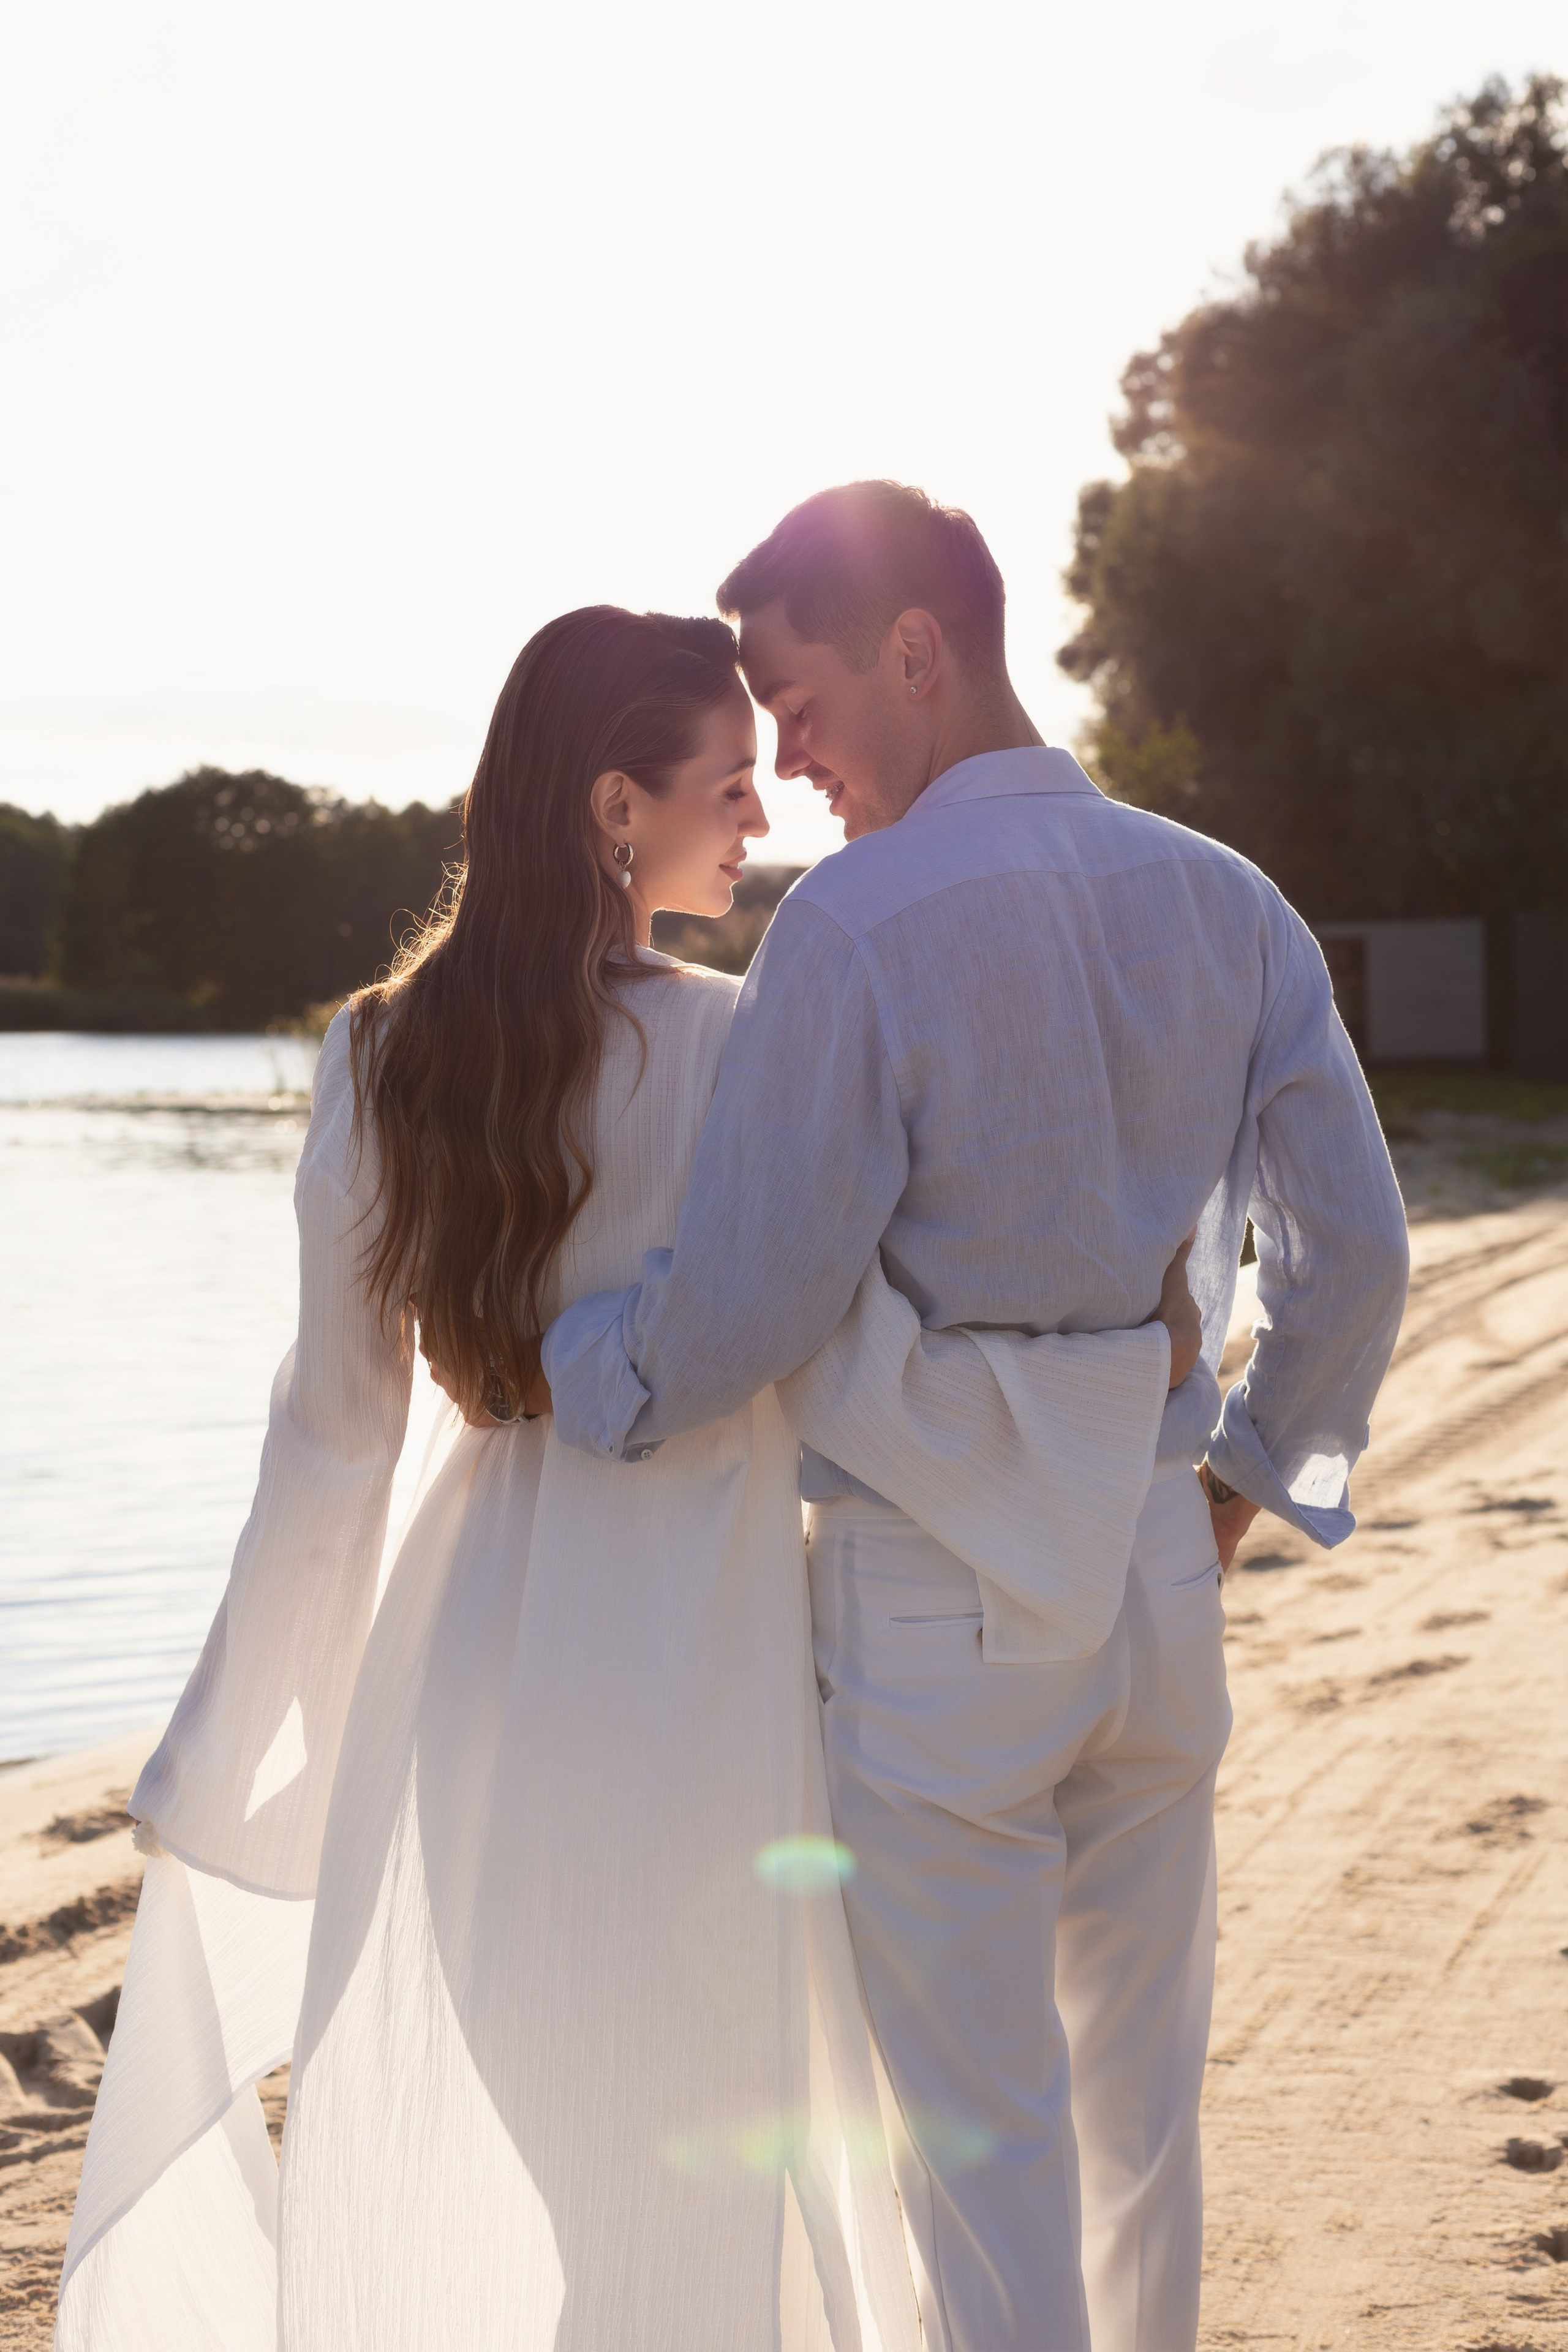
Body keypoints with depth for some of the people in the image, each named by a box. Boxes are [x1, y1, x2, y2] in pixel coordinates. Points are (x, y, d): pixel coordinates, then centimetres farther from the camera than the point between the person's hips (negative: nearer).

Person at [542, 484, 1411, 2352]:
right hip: (1158, 1570, 6)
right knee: (1140, 2095, 20)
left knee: (982, 2131, 6)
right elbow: (1351, 1249, 4)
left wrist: (534, 1360, -1)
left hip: (936, 1599, -6)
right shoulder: (1224, 903, 2)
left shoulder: (859, 925, -16)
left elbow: (744, 1309, -18)